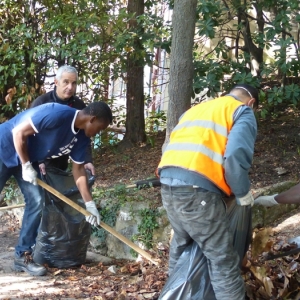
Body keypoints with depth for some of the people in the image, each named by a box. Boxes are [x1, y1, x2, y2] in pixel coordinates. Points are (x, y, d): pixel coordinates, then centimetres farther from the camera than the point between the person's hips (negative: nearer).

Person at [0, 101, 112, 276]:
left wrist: (90, 204, 0)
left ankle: (23, 256, 7)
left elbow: (78, 169, 2)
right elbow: (19, 132, -28)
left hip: (29, 158, 8)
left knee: (36, 202, -2)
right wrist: (26, 166, -22)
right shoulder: (57, 114, -32)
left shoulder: (82, 136, -6)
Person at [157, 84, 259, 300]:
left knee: (181, 244, 27)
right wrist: (243, 194, 1)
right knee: (223, 260, -2)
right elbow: (236, 155, -12)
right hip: (196, 188, -8)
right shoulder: (243, 112, 7)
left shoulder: (195, 109, 28)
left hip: (168, 183, 8)